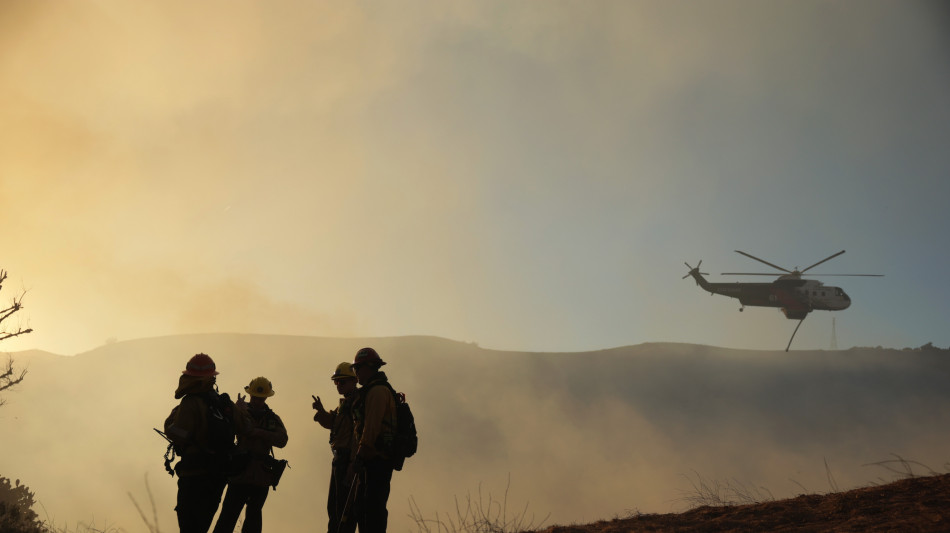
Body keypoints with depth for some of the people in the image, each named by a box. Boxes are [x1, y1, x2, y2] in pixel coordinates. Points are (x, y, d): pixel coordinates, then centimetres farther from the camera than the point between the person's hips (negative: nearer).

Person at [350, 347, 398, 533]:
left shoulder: (377, 391, -12)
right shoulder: (371, 390, 22)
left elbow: (371, 426, -20)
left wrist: (361, 455, -19)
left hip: (377, 460, -11)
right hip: (373, 460, 11)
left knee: (373, 508, -10)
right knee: (363, 506, 14)